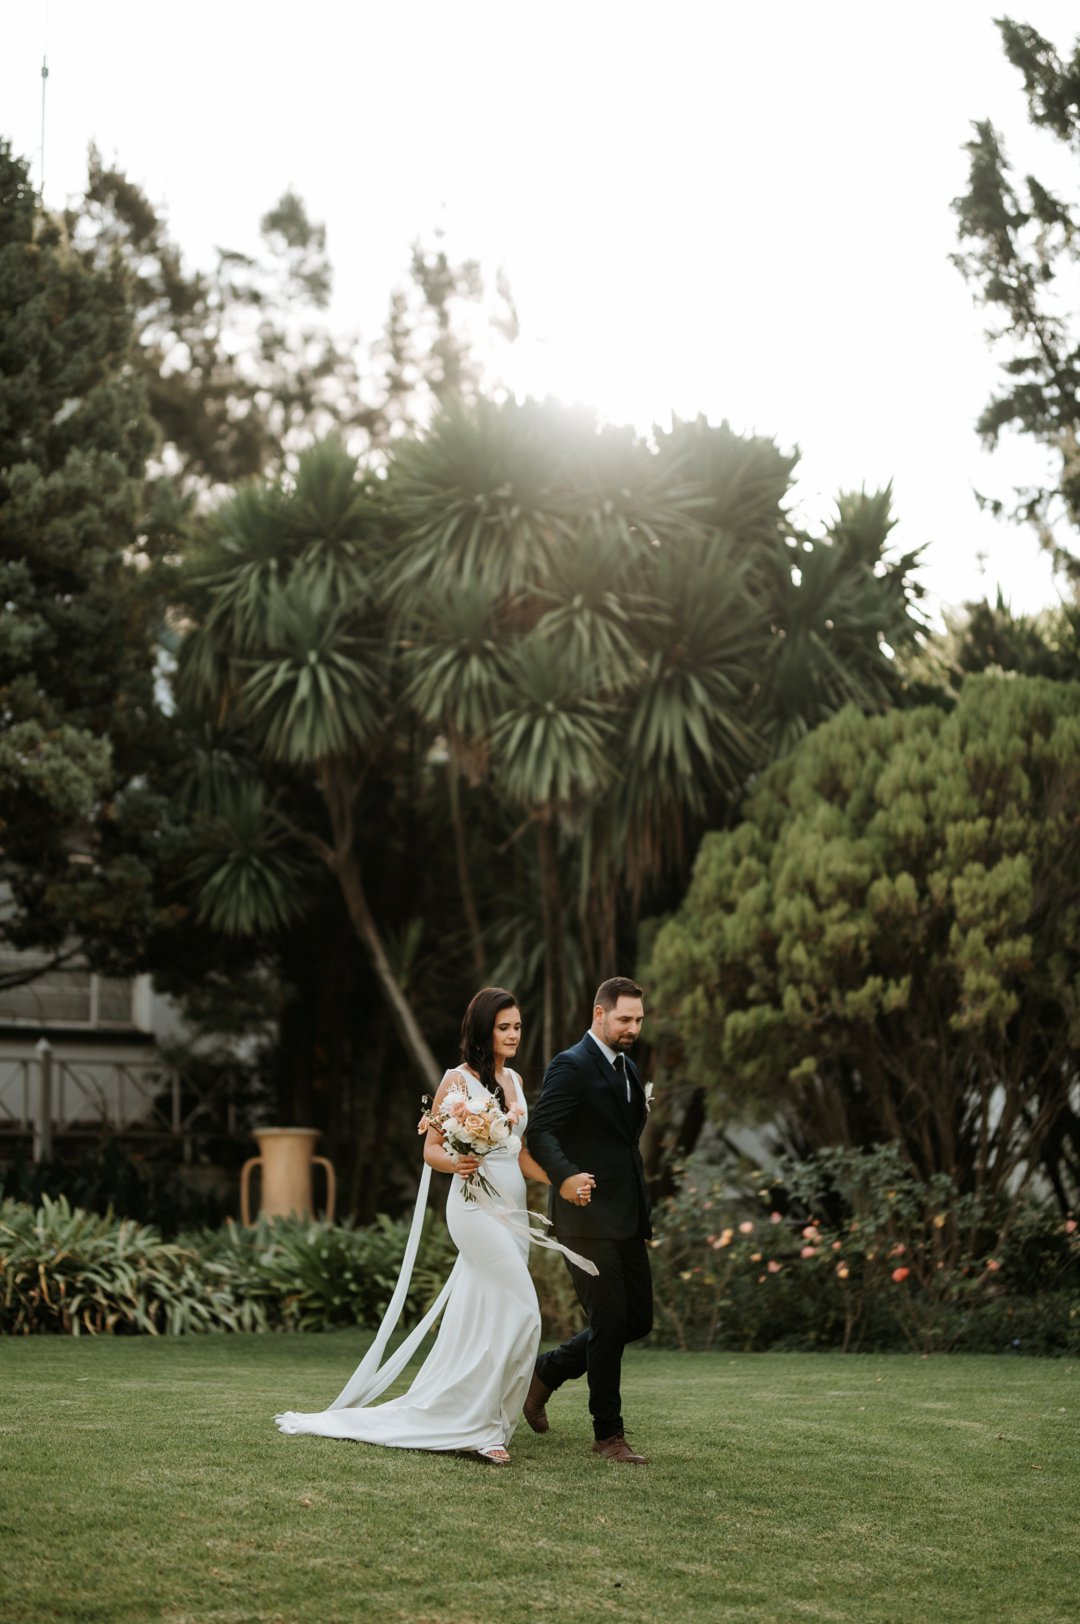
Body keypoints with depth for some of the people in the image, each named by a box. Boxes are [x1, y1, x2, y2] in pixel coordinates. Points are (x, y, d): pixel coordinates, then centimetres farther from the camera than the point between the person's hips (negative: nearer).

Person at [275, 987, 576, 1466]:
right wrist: (456, 1164, -26)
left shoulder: (514, 1080, 15)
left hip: (512, 1205, 7)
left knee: (481, 1320, 6)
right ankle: (476, 1425, -9)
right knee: (521, 1311, -15)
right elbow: (431, 1148, -5)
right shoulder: (458, 1081, -6)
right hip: (475, 1204, -7)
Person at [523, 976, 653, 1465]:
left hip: (627, 1218, 8)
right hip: (588, 1215, -8)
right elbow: (540, 1131, -21)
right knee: (610, 1320, -5)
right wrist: (565, 1176, -37)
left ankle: (545, 1374, 25)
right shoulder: (570, 1067, -10)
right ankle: (608, 1434, 6)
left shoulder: (628, 1069, 16)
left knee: (637, 1319, 9)